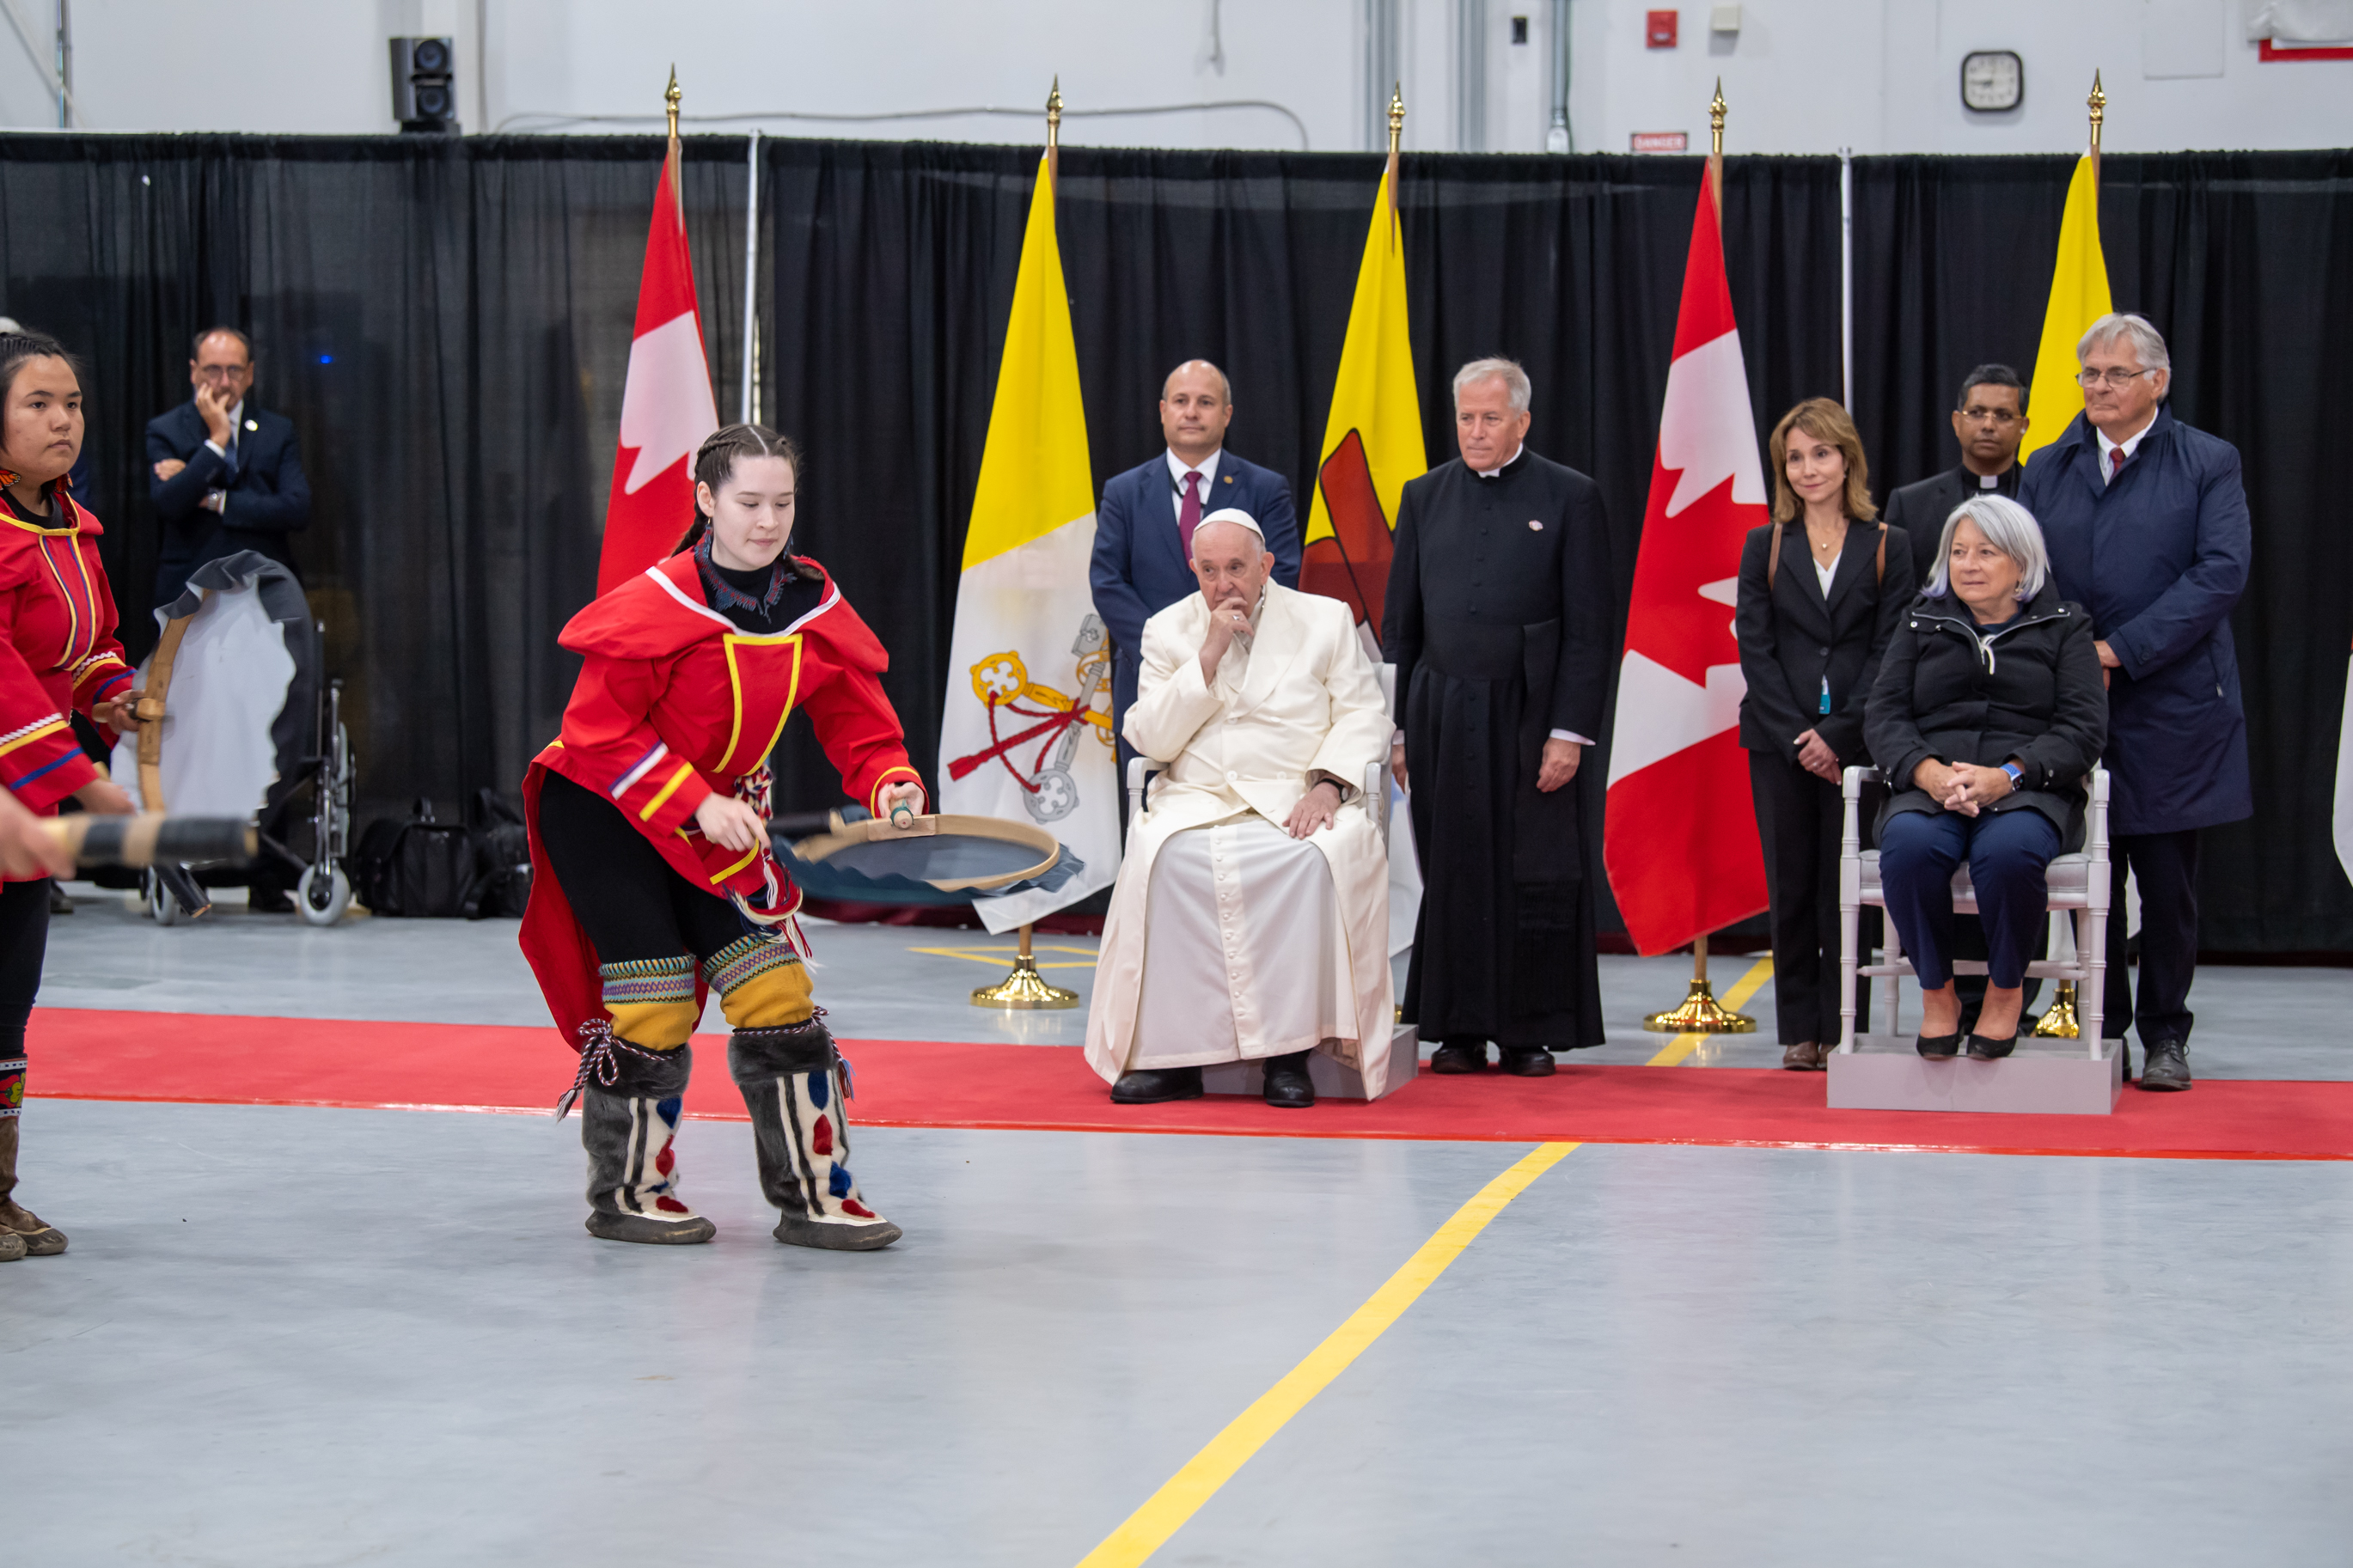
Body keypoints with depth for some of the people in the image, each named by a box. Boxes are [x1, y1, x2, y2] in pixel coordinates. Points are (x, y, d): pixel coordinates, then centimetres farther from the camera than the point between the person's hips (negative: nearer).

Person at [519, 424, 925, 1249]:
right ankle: (625, 1196, 11)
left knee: (778, 993, -1)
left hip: (717, 818, 6)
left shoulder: (814, 607, -5)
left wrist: (889, 784, -23)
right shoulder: (658, 605, -22)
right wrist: (695, 803, -27)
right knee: (654, 1002, -8)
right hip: (602, 811, -5)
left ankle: (814, 1195, 8)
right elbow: (600, 729, -20)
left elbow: (859, 722, -2)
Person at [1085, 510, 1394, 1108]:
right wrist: (1209, 655, -6)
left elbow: (1362, 716, 4)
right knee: (1159, 853, -32)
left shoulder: (1326, 620, 10)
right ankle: (1171, 1055, -27)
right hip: (1198, 800, 1)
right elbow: (1152, 739, 2)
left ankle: (1290, 1050, -29)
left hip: (1297, 803, -1)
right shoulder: (1168, 630, 13)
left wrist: (1327, 783, -14)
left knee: (1321, 857, -35)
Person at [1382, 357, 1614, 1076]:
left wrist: (1569, 732, -10)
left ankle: (1532, 1033, 10)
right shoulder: (1425, 497, 10)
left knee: (1537, 878, 0)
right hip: (1443, 717, 3)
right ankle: (1460, 1031, 13)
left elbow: (1590, 629, -3)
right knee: (1453, 876, 4)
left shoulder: (1570, 498, -1)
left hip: (1531, 717, -3)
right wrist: (1396, 727, 6)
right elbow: (1400, 622, 12)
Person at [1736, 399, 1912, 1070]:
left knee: (1843, 883, -2)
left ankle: (1839, 1028, 5)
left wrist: (1838, 733, -11)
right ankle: (1799, 1029, 11)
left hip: (1856, 741, -1)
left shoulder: (1888, 547, 3)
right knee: (1790, 884, 4)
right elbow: (1755, 649, 1)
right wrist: (1797, 737, -9)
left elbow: (1889, 651, -2)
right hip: (1779, 741, 2)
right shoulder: (1764, 547, 7)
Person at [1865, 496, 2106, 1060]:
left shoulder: (2063, 625, 13)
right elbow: (1884, 715, 9)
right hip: (1927, 788, 2)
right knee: (1909, 845, -35)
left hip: (2031, 790, -2)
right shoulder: (1921, 622, 20)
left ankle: (2006, 989, -11)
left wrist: (2007, 775, -16)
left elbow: (2084, 727, 1)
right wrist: (1927, 770, -13)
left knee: (2009, 852, -37)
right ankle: (1936, 993, -15)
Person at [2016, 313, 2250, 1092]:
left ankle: (2165, 1035, 13)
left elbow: (2221, 572, -10)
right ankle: (2101, 1034, 13)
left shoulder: (2209, 464, 2)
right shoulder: (2045, 471, 13)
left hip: (2172, 705, -3)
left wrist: (2119, 650, -15)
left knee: (2168, 877, 2)